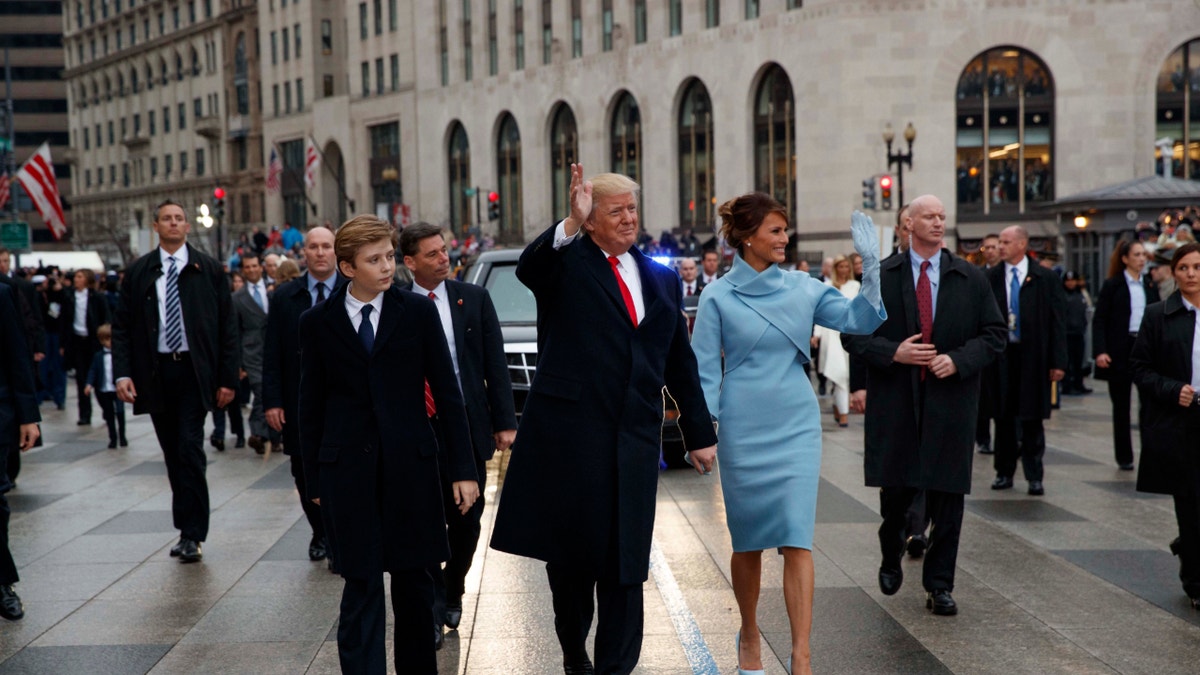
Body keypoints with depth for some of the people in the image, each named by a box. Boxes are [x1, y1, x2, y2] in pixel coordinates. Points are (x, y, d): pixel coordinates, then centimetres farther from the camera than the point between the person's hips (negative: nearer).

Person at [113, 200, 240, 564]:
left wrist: (228, 378, -3)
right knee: (173, 455, 9)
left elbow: (227, 326, 3)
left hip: (194, 372, -2)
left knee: (190, 450, -10)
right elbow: (122, 326, 6)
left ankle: (192, 534, -5)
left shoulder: (209, 270, 4)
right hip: (155, 373, 2)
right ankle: (188, 529, 19)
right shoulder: (138, 272, 8)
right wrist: (123, 373, -7)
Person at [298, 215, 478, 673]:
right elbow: (311, 406, 7)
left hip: (410, 463, 1)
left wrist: (462, 469, -1)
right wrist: (314, 480, 7)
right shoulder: (317, 323, 2)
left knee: (414, 582, 10)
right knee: (361, 585, -1)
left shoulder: (419, 312, 1)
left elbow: (446, 392, 2)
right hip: (348, 468, 0)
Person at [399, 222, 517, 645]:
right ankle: (433, 609, 15)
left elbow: (495, 363, 4)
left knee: (467, 521, 9)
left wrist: (505, 420, -1)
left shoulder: (474, 299, 4)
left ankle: (453, 593, 32)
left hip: (469, 427, 2)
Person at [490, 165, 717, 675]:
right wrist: (571, 224, -38)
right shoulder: (566, 261, 1)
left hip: (634, 437, 3)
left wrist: (700, 433, 17)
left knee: (625, 559, 3)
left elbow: (681, 363, 18)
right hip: (568, 431, -3)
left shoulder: (662, 279, 15)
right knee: (571, 551, 7)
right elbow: (529, 268, -23)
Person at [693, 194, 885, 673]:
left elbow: (859, 319, -4)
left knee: (797, 539, -7)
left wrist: (871, 265, -15)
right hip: (743, 430, -1)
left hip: (796, 427, 2)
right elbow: (705, 371, -1)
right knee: (747, 542, 11)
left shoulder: (802, 288, 4)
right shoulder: (719, 297, -3)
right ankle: (749, 636, 32)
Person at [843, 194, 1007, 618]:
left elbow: (994, 334, 5)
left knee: (947, 496, 2)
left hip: (950, 400, 1)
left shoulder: (971, 279, 6)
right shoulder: (881, 276, 3)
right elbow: (853, 333, 2)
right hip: (895, 403, -1)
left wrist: (959, 359, -11)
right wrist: (892, 352, -14)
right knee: (896, 489, 6)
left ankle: (939, 585, 13)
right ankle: (891, 559, 34)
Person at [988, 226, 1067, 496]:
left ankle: (1034, 476, 10)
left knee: (1032, 418, 2)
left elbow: (1058, 320, -1)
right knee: (1003, 416, 8)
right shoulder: (990, 278, 4)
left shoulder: (1046, 278, 0)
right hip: (1001, 355, 2)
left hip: (1033, 356, -2)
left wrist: (1058, 361, -6)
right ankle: (1004, 472, 19)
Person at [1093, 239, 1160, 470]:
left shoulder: (1151, 286, 11)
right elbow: (1099, 320, -5)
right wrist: (1100, 351, -16)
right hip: (1120, 351, -3)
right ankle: (1124, 457, 13)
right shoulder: (1112, 285, -1)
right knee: (1121, 405, 5)